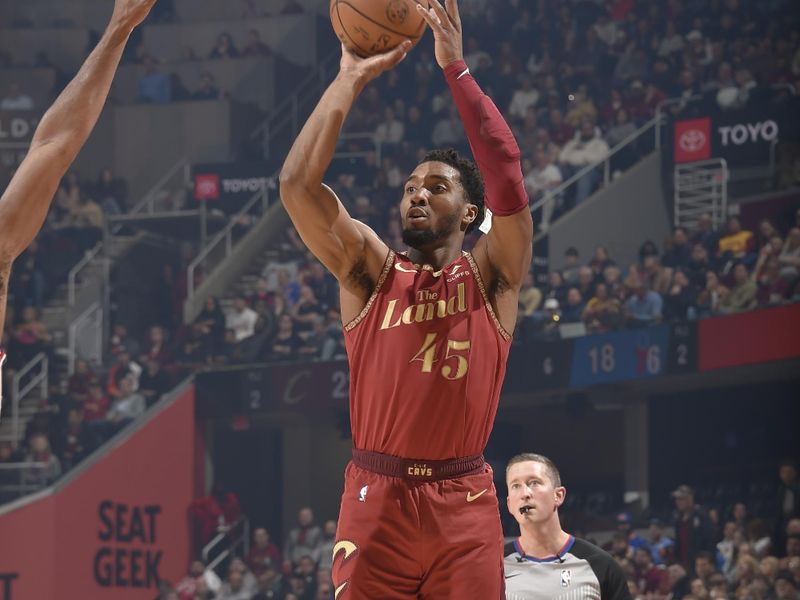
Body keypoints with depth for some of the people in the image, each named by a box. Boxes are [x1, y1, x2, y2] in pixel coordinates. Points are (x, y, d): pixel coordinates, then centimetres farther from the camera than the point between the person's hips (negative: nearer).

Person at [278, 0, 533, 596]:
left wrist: (456, 68, -8)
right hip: (377, 498, 1)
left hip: (465, 507, 0)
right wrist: (351, 78, 0)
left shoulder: (490, 276, 8)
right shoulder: (371, 271, 11)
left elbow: (506, 174, -7)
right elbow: (297, 184, -1)